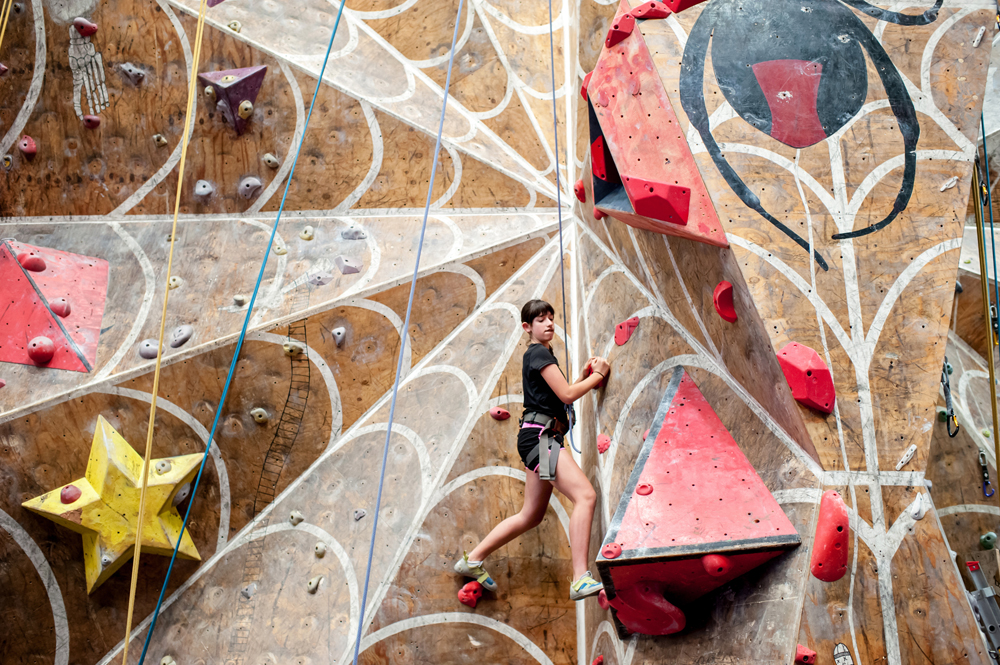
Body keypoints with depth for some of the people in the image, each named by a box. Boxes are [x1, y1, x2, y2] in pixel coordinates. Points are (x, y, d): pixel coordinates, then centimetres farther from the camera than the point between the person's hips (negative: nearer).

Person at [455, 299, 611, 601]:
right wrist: (598, 375, 0)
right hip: (538, 436, -11)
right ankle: (581, 580, -27)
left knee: (531, 516, 17)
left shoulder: (541, 355, 24)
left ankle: (473, 559, 26)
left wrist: (585, 374, 14)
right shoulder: (539, 353, -7)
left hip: (541, 440, 11)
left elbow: (560, 396, 25)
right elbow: (567, 395, -13)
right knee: (586, 495, -23)